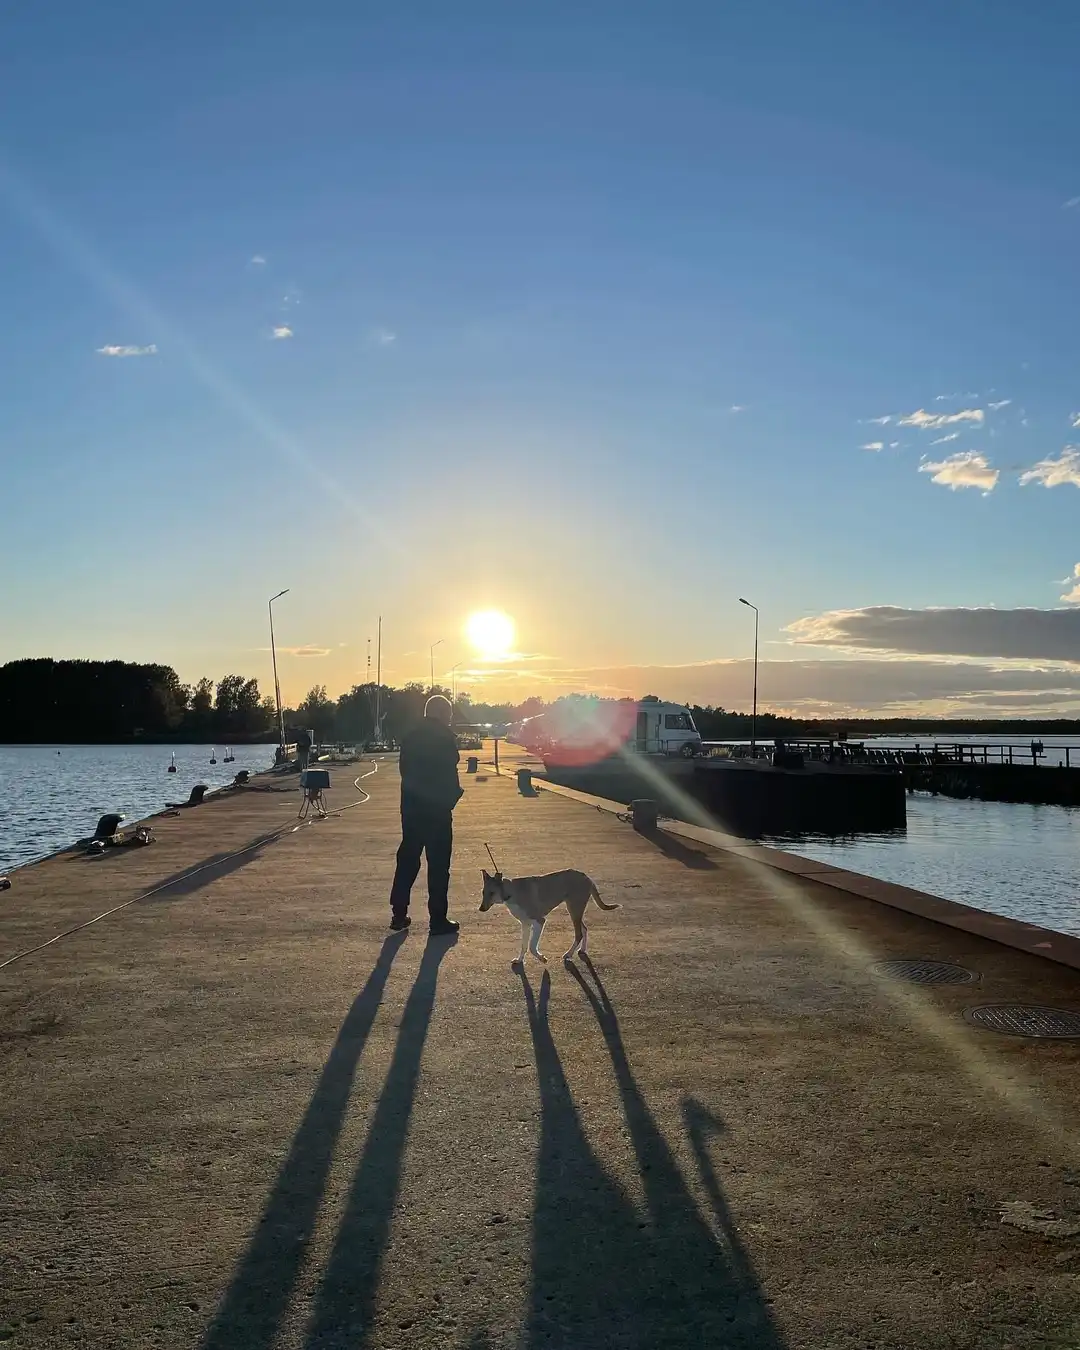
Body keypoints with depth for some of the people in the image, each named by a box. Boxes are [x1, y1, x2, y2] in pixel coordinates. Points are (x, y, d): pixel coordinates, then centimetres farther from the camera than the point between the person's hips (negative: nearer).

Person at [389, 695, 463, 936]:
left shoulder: (410, 736, 9)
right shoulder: (445, 736, -11)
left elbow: (404, 769, 11)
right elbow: (449, 773, -15)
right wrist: (453, 795, 0)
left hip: (411, 807, 6)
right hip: (437, 808, -6)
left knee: (407, 860, 14)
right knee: (438, 864, 0)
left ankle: (399, 914, 18)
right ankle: (438, 920, 3)